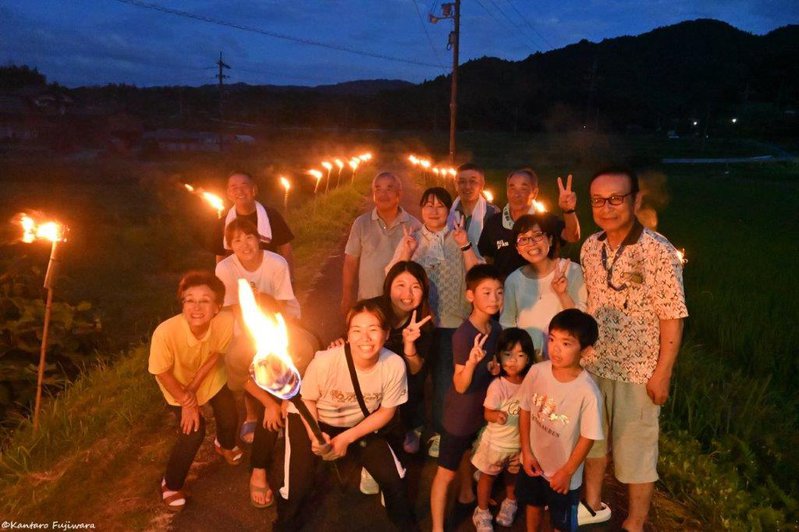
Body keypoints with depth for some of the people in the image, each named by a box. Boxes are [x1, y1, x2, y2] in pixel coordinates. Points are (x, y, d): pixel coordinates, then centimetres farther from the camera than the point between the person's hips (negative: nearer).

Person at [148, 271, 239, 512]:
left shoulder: (226, 322, -36)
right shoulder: (166, 332, -42)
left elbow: (215, 354, -15)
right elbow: (162, 373, -23)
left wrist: (194, 388, -19)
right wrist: (186, 401, -16)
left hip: (210, 377, 3)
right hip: (178, 384, -3)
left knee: (229, 417, 11)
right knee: (193, 432, -11)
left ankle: (225, 445, 51)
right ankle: (171, 484, 18)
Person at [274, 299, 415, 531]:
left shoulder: (395, 366, -28)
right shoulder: (325, 361, -34)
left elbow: (386, 411, -10)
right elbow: (307, 399, -13)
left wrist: (347, 438, -16)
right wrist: (314, 435, -28)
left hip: (359, 424, 2)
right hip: (312, 419, -2)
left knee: (393, 476, -2)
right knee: (298, 487, -12)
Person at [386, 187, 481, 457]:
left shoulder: (458, 239, 3)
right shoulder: (410, 239, 4)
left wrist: (465, 246, -17)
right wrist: (406, 253, -19)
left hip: (450, 320, -1)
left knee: (445, 379, 3)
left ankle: (440, 432, 21)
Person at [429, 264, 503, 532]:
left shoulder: (495, 328, -6)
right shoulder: (463, 335, -29)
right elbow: (460, 386, -27)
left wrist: (496, 367, -9)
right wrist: (471, 361, -44)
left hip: (481, 408, 8)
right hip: (460, 413, -8)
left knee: (468, 452, 31)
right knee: (446, 471, 4)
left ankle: (467, 494, 54)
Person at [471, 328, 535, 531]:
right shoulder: (497, 385, -28)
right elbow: (487, 413, -23)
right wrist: (497, 416, -43)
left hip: (520, 441, 4)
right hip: (496, 442, -4)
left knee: (514, 475, 27)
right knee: (487, 476, 16)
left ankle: (509, 503, 55)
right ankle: (482, 513, 38)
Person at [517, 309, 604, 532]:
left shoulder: (588, 392, -30)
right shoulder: (537, 371, -19)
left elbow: (587, 437, -18)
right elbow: (525, 410, -5)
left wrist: (567, 472, -10)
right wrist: (526, 451, -5)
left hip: (563, 471, -4)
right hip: (533, 460, 4)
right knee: (533, 504, 30)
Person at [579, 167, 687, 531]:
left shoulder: (658, 252, -19)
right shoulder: (590, 247, -1)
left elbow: (673, 317, -15)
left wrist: (662, 373, -14)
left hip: (638, 372, -6)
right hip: (593, 364, 6)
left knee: (635, 452, 10)